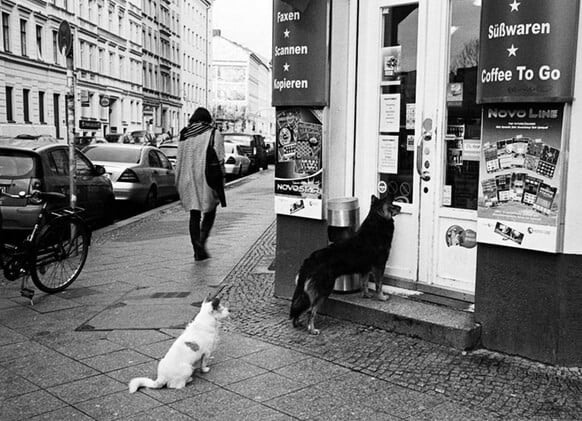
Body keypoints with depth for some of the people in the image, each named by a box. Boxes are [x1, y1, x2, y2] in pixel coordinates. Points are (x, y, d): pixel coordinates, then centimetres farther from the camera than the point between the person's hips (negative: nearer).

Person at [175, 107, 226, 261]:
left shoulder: (184, 134, 9)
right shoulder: (214, 134, -1)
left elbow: (179, 159, 10)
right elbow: (220, 160, -6)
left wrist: (180, 183, 15)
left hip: (188, 179, 3)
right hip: (208, 179, -3)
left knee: (194, 214, 8)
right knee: (209, 211, 11)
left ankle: (198, 251, 5)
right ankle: (202, 241, -10)